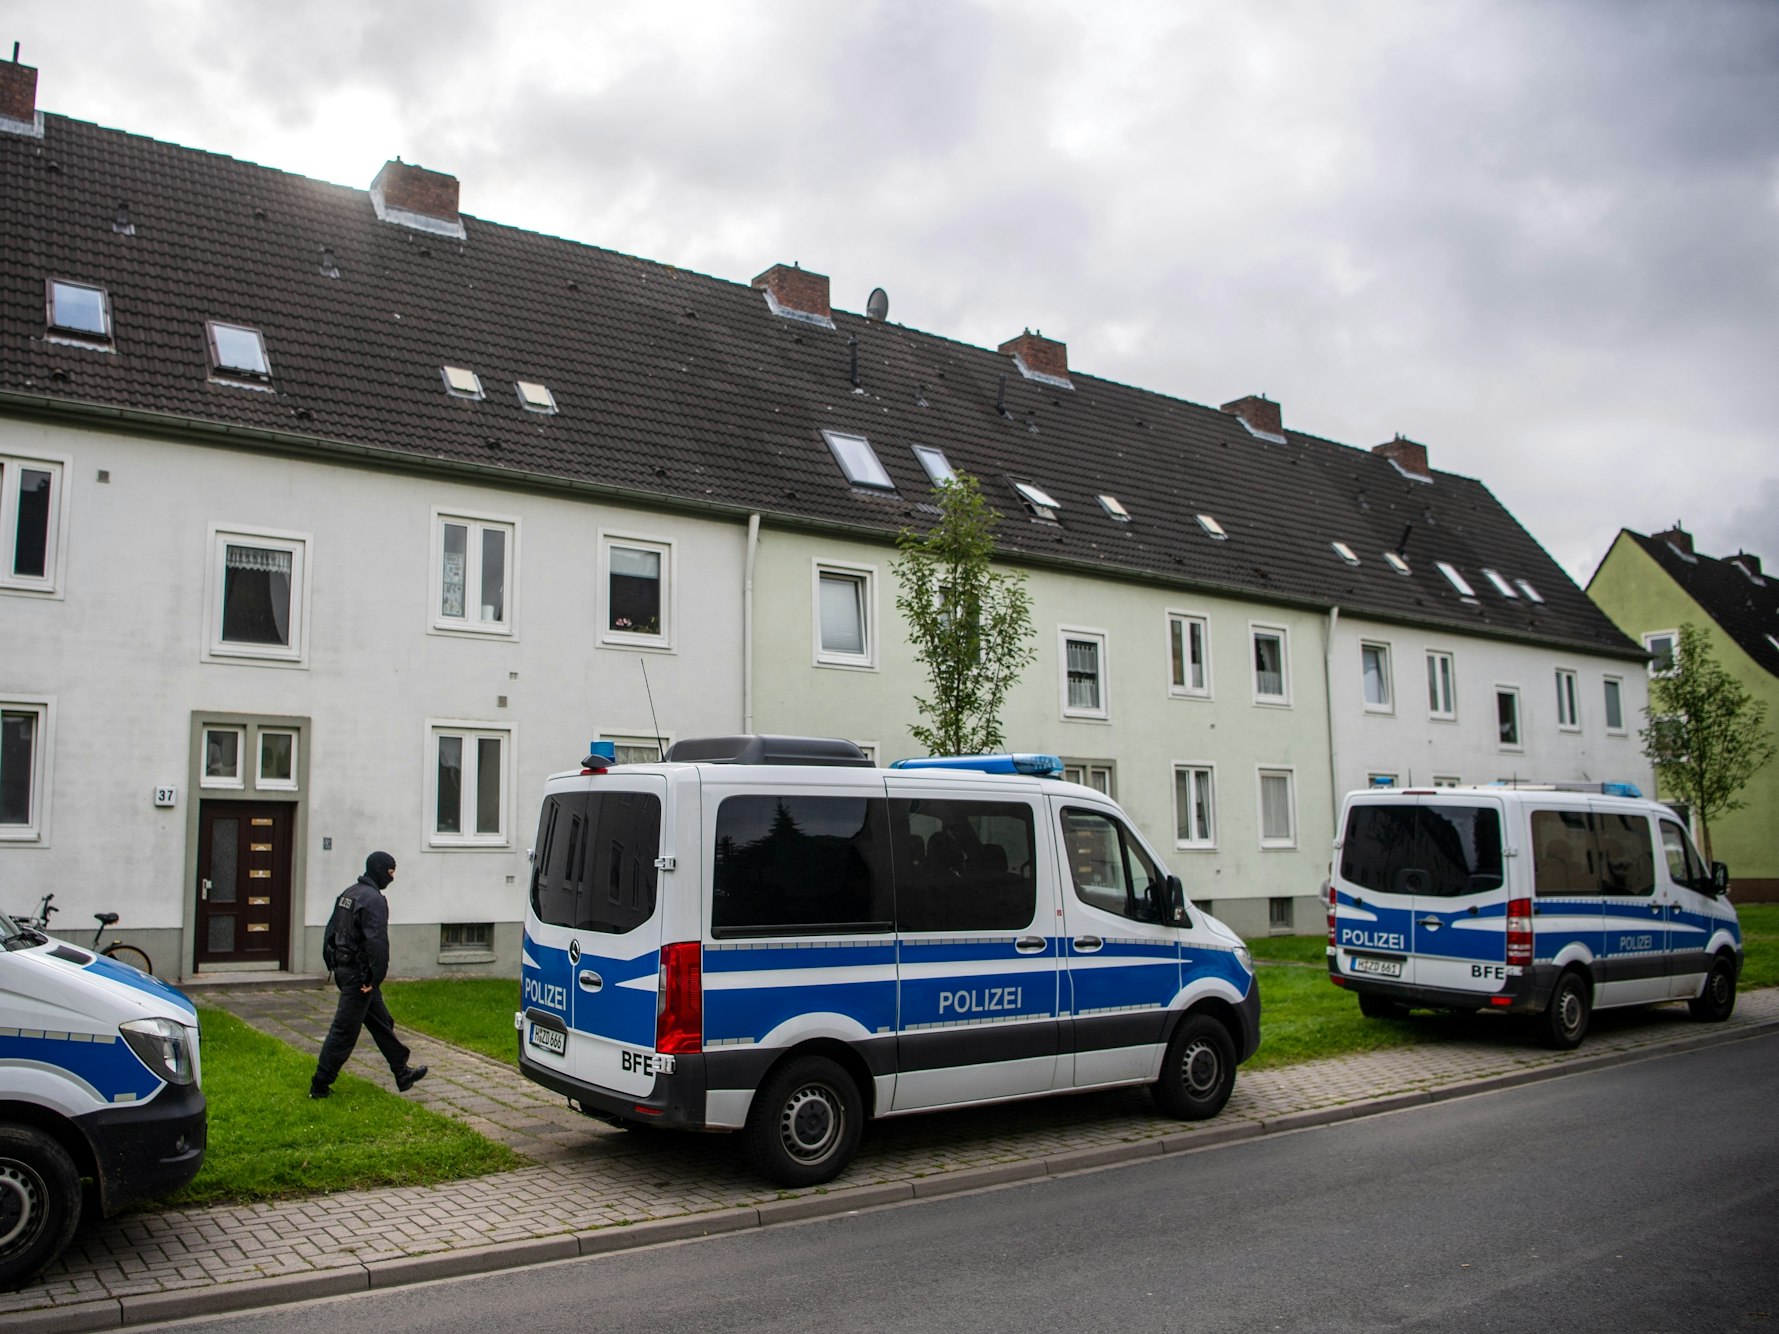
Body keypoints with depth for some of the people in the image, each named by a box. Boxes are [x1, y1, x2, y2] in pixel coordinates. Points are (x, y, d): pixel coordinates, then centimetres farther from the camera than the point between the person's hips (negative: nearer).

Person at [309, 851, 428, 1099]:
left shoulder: (348, 893, 12)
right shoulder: (374, 899, -18)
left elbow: (331, 930, 17)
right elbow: (377, 942, -25)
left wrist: (332, 965, 20)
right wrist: (374, 978, -20)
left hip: (343, 968, 10)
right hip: (359, 974, -10)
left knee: (381, 1022, 16)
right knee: (344, 1031, -1)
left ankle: (402, 1073, 24)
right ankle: (320, 1086, 6)